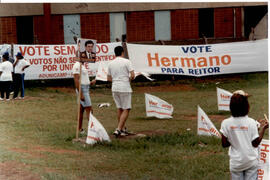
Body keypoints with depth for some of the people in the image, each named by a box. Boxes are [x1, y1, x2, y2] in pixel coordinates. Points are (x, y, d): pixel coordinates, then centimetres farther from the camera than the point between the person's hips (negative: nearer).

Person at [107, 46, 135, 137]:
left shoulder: (110, 63, 8)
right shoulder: (126, 62, -6)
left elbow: (108, 78, 13)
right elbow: (133, 75, -11)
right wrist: (129, 79, 9)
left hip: (115, 88, 5)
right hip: (124, 88, -5)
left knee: (119, 108, 17)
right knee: (126, 109, -1)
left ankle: (122, 129, 23)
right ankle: (118, 129, -12)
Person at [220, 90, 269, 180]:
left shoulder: (226, 123, -11)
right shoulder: (251, 122, -15)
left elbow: (224, 144, -6)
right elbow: (255, 144, -8)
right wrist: (262, 128, 0)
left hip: (235, 162, 1)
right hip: (251, 162, -1)